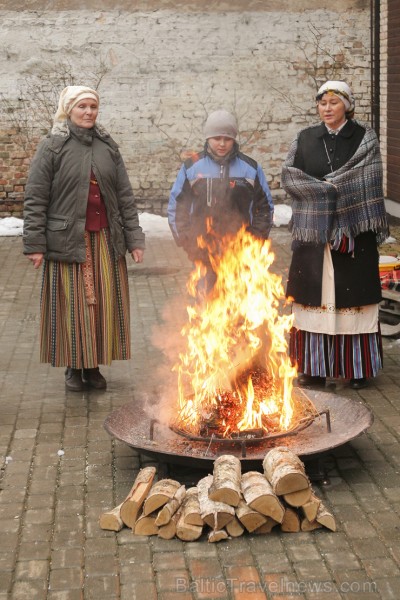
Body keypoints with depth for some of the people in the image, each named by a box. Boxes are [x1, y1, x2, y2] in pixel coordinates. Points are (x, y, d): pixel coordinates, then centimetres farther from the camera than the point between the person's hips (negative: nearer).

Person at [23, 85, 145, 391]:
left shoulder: (108, 147, 8)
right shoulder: (52, 147, -3)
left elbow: (125, 196, 8)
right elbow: (35, 199, -5)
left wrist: (134, 238, 2)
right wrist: (35, 244, -10)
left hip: (106, 240, 4)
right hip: (68, 240, -3)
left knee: (104, 303, 6)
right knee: (73, 304, 1)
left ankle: (94, 366, 20)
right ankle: (74, 366, 17)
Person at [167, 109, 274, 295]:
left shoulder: (250, 168, 5)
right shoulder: (192, 167, 3)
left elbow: (265, 206, 12)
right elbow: (176, 206, 7)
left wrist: (256, 238, 1)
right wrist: (186, 240, -2)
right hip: (204, 251, 0)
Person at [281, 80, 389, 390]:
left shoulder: (365, 138, 3)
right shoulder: (305, 139, 9)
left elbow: (367, 182, -8)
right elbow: (289, 177, -1)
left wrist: (320, 186, -10)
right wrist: (332, 188, -10)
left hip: (353, 231, -2)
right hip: (314, 232, 2)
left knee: (354, 297, 0)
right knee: (314, 297, 1)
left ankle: (359, 366, 9)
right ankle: (314, 366, 8)